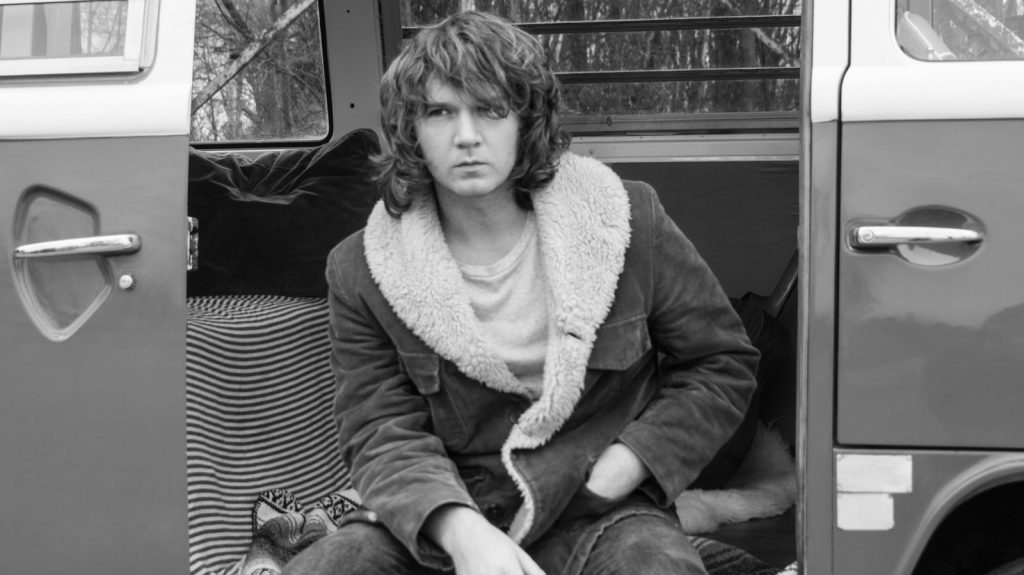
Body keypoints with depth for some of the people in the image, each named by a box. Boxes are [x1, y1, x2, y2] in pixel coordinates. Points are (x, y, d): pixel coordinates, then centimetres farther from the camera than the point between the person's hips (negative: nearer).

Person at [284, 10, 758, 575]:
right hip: (443, 521, 2)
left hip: (599, 517, -1)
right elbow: (385, 434, -5)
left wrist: (615, 473, -8)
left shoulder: (627, 222, -2)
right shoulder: (360, 270, -1)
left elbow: (724, 364, 4)